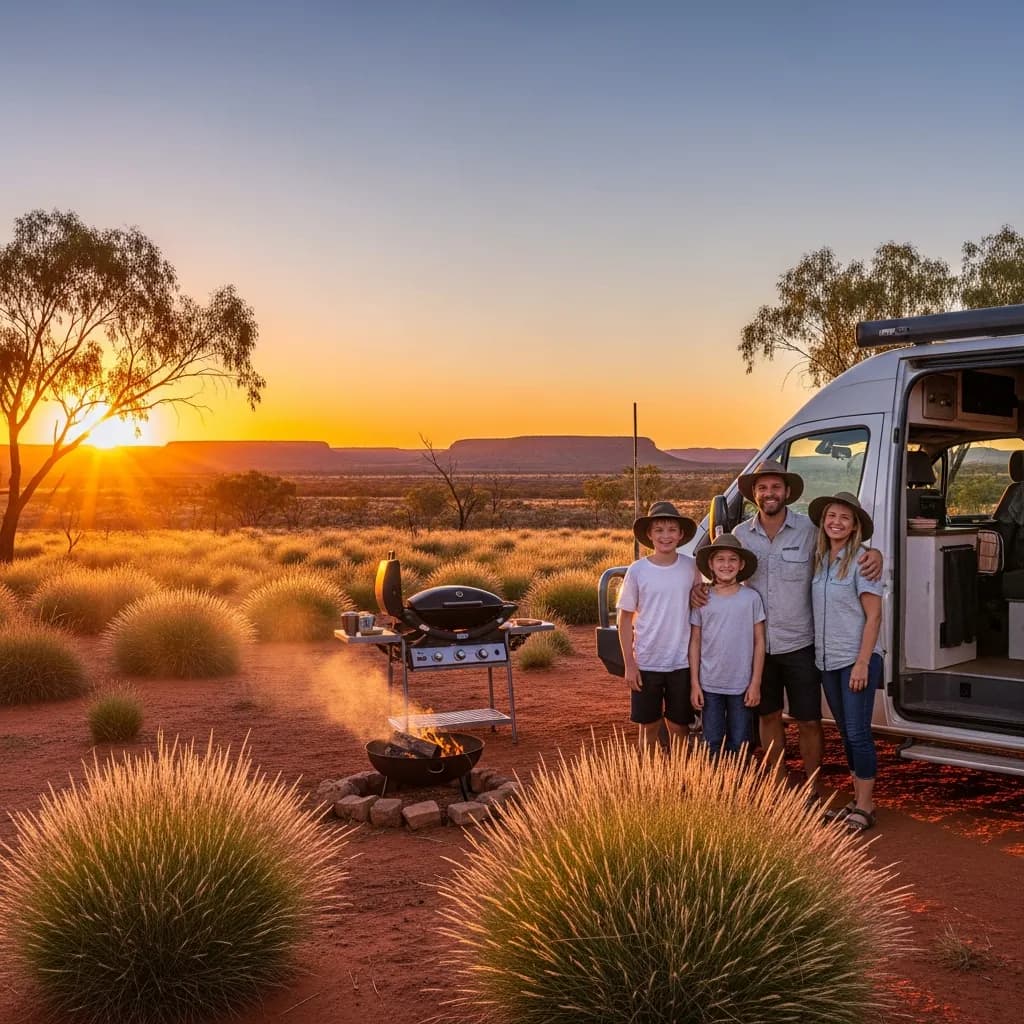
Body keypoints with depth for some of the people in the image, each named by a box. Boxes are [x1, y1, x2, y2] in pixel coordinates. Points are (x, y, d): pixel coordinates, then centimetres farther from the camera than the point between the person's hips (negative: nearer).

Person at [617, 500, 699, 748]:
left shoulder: (691, 567, -1)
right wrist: (629, 663, -6)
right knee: (649, 726, 8)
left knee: (679, 726, 9)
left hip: (682, 662, 1)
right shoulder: (638, 570, -6)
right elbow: (625, 618, -1)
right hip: (646, 663, -1)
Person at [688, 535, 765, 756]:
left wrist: (755, 683, -3)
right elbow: (695, 643, 4)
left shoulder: (751, 598, -2)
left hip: (742, 685, -1)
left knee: (739, 744, 8)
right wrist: (694, 683, 0)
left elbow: (759, 642, 1)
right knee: (712, 743, 8)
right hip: (710, 685, 1)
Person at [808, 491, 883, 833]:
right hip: (827, 661, 6)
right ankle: (858, 800, 23)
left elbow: (874, 616, -12)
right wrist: (818, 653, 5)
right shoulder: (819, 560, 7)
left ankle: (864, 808, 6)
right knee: (847, 734, 13)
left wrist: (862, 663, -17)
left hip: (857, 660, -6)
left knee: (858, 733, -4)